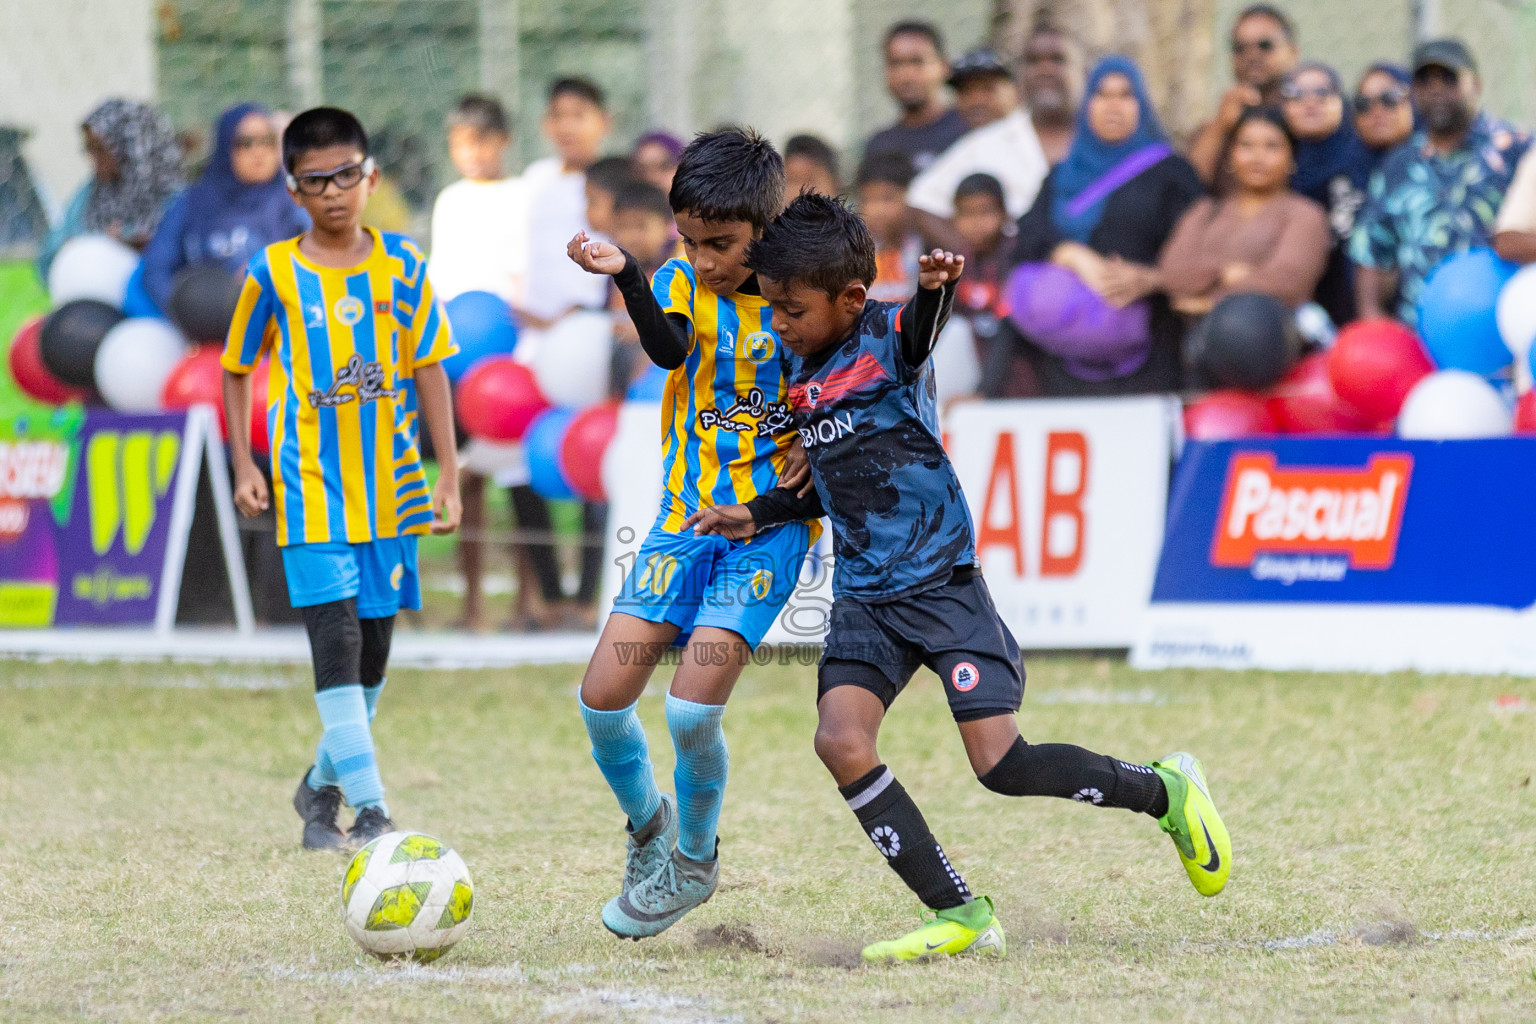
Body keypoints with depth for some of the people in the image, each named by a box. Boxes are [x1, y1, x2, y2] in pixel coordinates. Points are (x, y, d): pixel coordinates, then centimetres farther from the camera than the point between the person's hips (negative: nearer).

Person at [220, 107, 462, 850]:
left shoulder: (400, 265, 3)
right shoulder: (274, 273, -1)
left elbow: (430, 369, 6)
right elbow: (239, 368, 10)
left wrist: (448, 476, 3)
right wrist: (244, 465, 1)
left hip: (390, 484, 3)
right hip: (311, 484, -3)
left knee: (374, 645, 9)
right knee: (335, 637, -14)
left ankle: (323, 787, 30)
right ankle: (370, 812, -17)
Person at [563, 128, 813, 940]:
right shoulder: (682, 283, -2)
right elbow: (669, 349, -25)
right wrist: (625, 276, -42)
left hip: (769, 527, -3)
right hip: (685, 515, 3)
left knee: (692, 708, -15)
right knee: (603, 696, -4)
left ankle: (693, 860, 10)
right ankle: (648, 823, 24)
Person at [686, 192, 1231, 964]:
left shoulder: (888, 337, -10)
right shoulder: (804, 373, 12)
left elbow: (921, 326, -36)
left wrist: (935, 290, -58)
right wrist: (754, 517, 15)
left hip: (942, 584, -7)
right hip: (864, 598, 7)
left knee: (1002, 765, -12)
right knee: (840, 741, -15)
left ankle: (1164, 791, 14)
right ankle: (961, 918, -8)